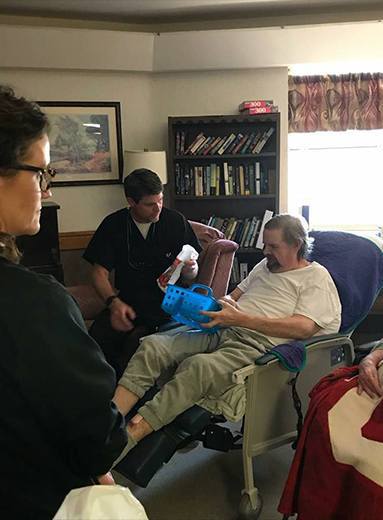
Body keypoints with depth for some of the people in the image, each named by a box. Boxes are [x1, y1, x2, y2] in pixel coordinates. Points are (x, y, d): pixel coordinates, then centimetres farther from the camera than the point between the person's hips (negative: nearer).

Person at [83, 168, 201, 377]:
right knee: (95, 342, -27)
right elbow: (99, 272, 3)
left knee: (134, 343, -31)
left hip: (166, 306, -1)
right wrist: (113, 302, -16)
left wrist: (190, 270, -16)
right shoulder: (113, 225, 6)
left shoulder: (176, 222, 4)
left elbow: (192, 275, 10)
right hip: (126, 303, 2)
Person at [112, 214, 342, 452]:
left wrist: (240, 318, -18)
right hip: (221, 332, 8)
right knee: (153, 345, -16)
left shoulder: (317, 276, 3)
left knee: (197, 366, -36)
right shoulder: (266, 265, 26)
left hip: (257, 346, -7)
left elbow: (304, 327, -12)